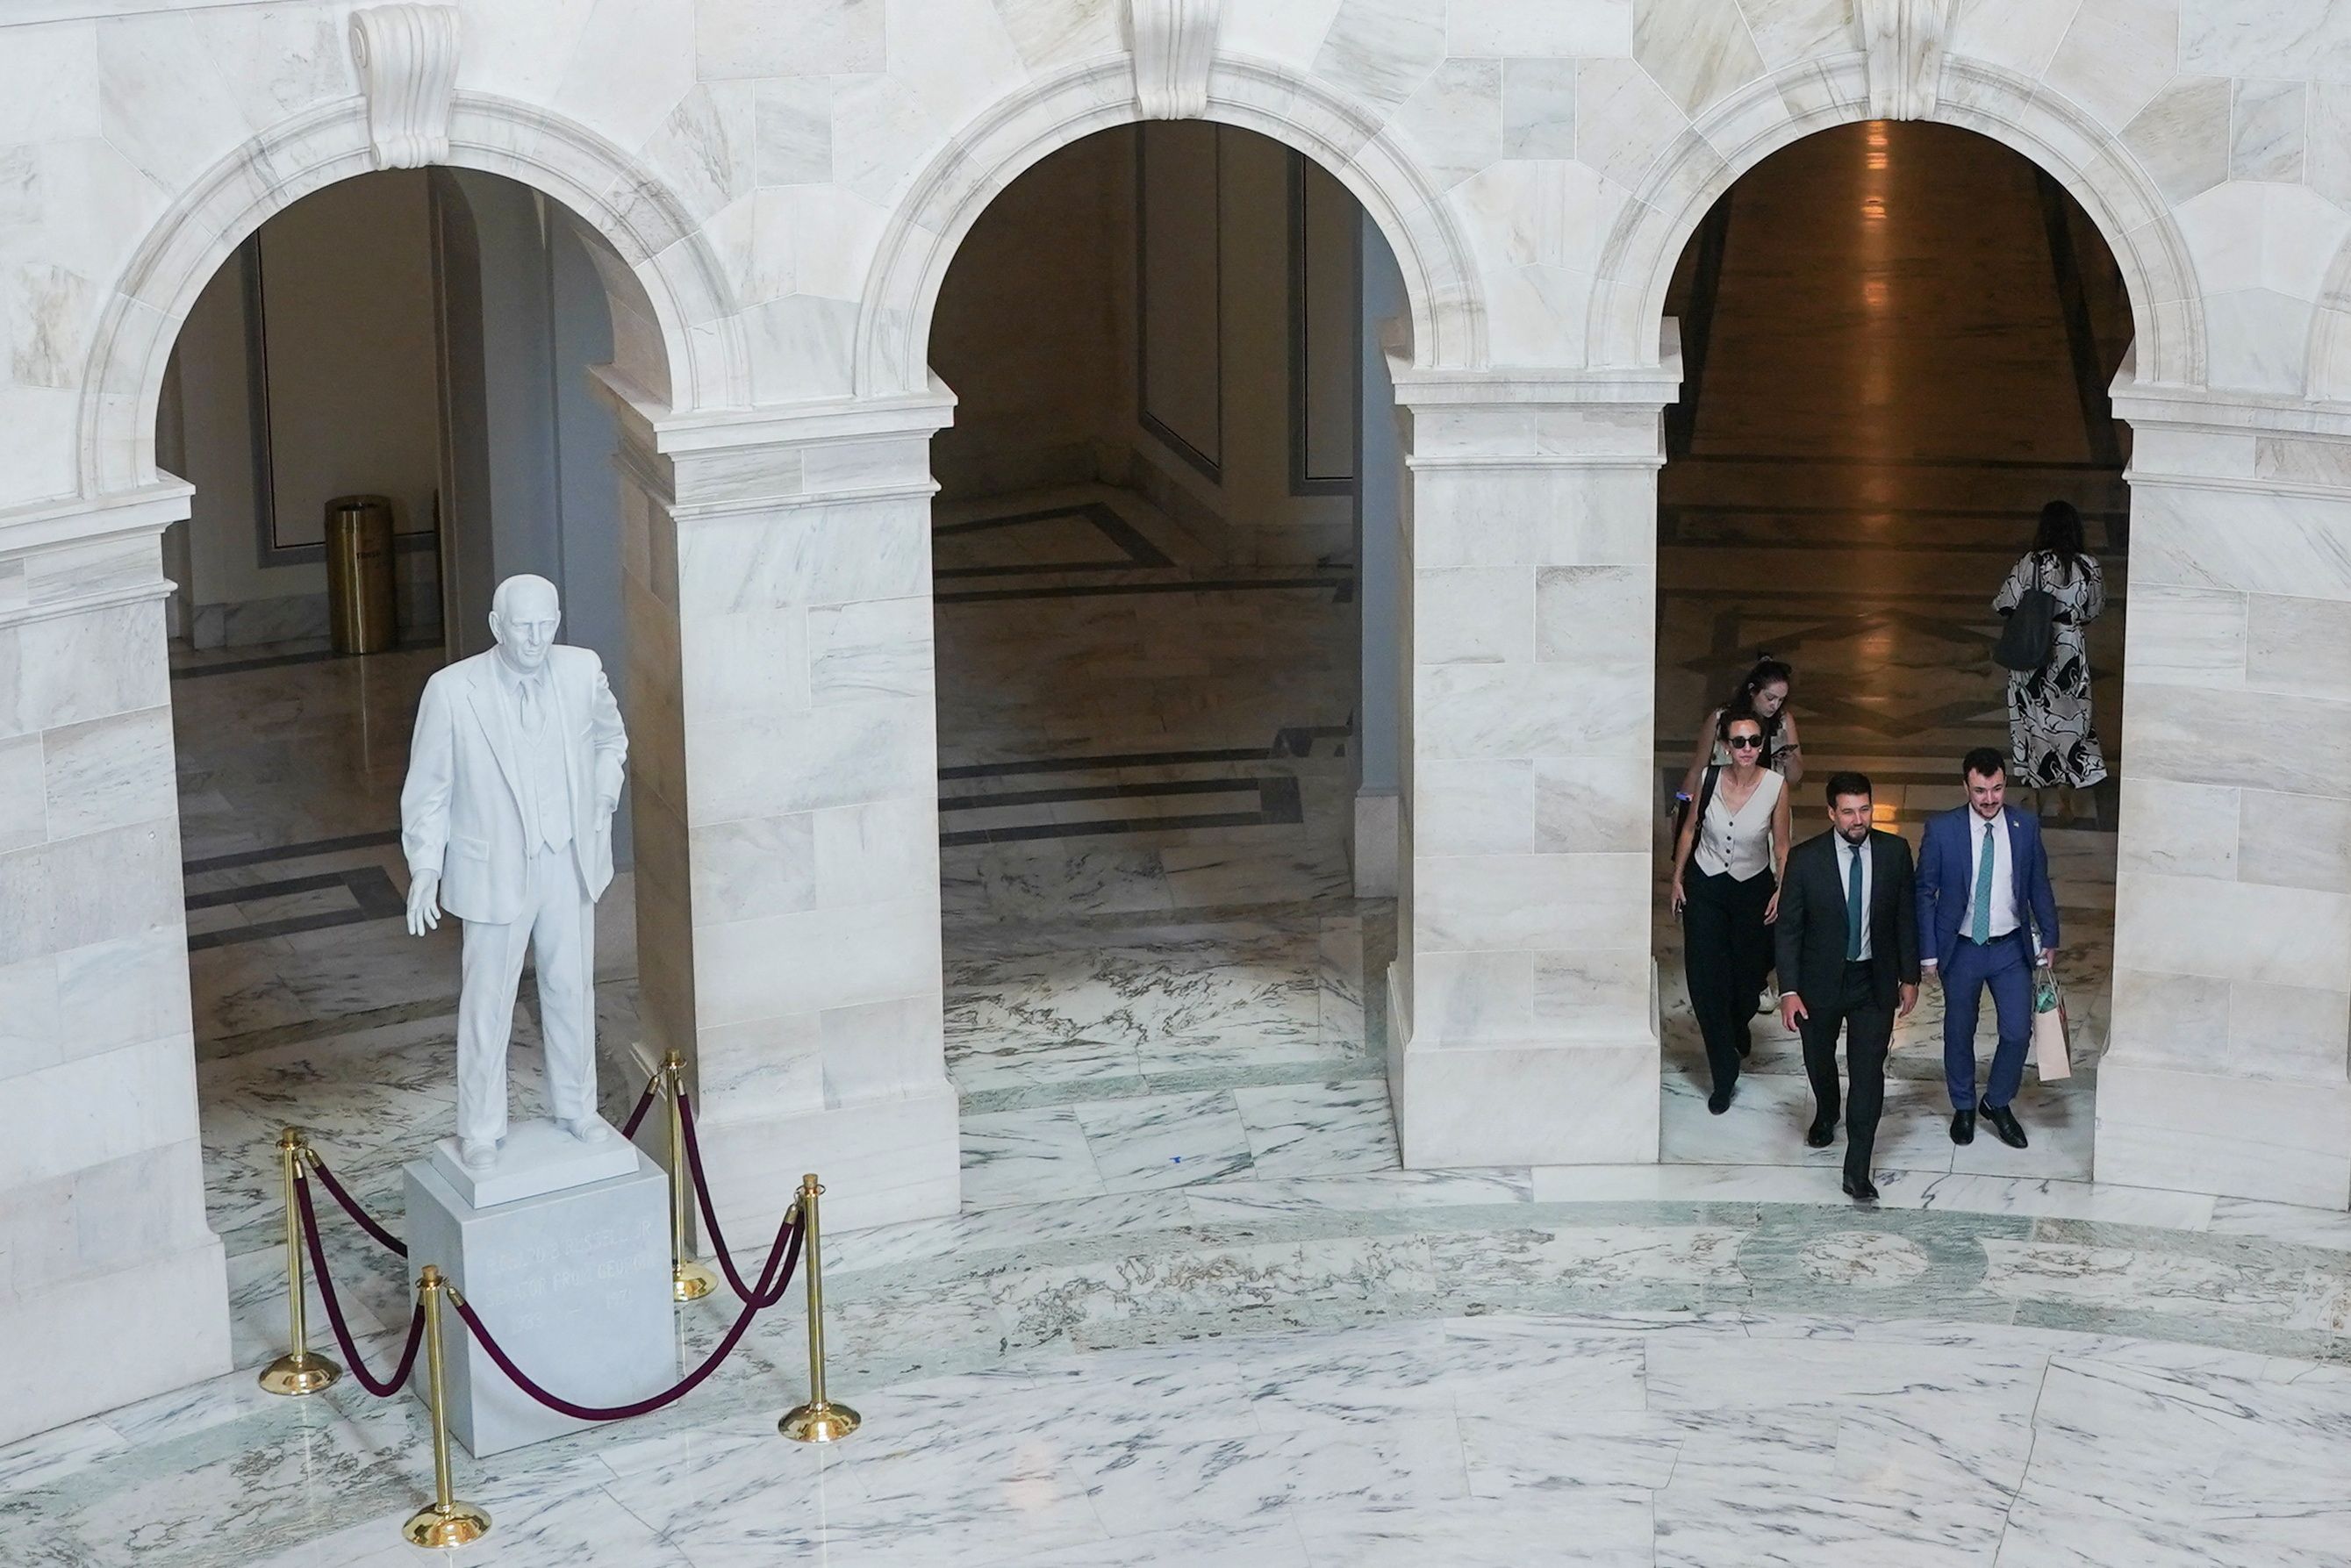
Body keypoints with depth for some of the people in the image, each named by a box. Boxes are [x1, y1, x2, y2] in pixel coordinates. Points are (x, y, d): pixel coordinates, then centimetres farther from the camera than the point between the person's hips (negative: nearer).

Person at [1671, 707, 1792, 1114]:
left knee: (1748, 973, 15)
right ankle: (1724, 1076, 7)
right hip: (1706, 886, 0)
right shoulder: (1708, 780, -14)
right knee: (1706, 980, -4)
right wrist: (1677, 879, 4)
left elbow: (1781, 846, -5)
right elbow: (1690, 829, 2)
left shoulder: (1776, 786, -16)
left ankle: (1738, 1027, 52)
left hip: (1753, 888, 0)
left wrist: (1781, 891, -9)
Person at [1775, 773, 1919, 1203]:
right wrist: (1788, 990, -14)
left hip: (1875, 980, 0)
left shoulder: (1894, 852, -7)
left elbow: (1906, 917, 2)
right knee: (1819, 1059, 21)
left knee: (1869, 1071, -7)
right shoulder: (1805, 859, -14)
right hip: (1821, 980, 0)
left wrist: (1910, 977, 4)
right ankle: (1826, 1114, 54)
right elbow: (1789, 929, -9)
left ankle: (1857, 1170, -3)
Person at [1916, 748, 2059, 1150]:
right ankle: (1963, 1107, 34)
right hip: (1961, 950, -1)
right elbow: (1925, 892, -6)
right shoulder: (1942, 829, -12)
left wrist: (2049, 938, 9)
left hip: (2011, 950, 1)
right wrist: (1929, 951, -7)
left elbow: (2039, 887, 6)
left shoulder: (2025, 827, -5)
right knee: (1959, 1033, 13)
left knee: (2017, 1032, 0)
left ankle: (1998, 1103, 25)